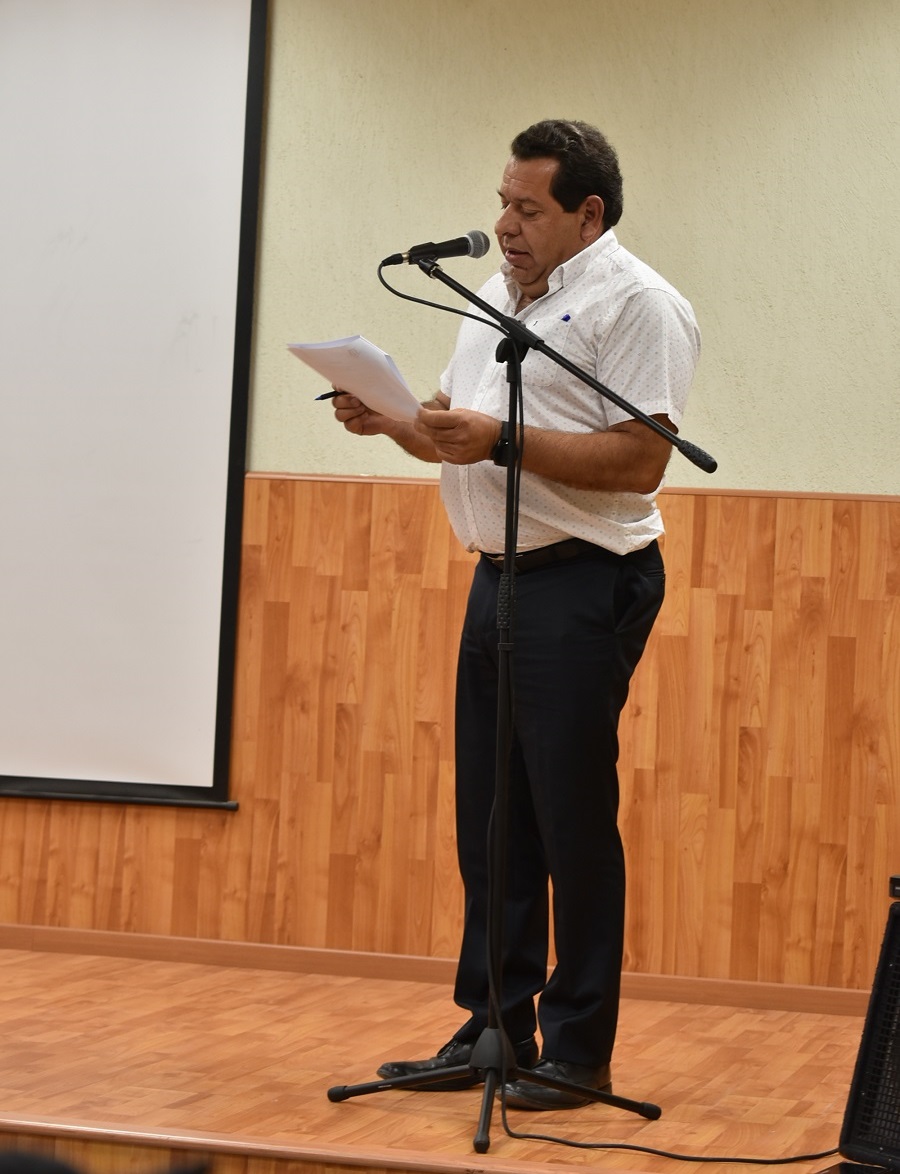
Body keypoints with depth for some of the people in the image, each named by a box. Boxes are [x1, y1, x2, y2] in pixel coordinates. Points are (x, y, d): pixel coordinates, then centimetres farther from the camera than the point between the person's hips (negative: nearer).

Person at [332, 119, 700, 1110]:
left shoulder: (635, 304, -10)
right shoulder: (496, 298, 17)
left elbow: (639, 461, -19)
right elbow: (455, 433, 22)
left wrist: (504, 438, -22)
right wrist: (391, 420, 2)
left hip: (583, 588, -8)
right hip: (501, 577, 9)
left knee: (573, 823, -4)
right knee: (489, 820, 11)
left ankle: (577, 1054, 4)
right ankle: (493, 1030, 19)